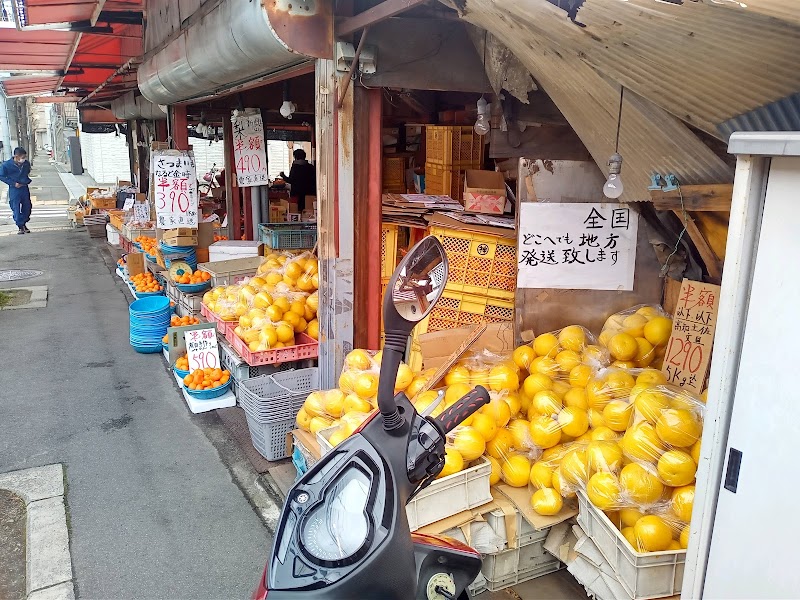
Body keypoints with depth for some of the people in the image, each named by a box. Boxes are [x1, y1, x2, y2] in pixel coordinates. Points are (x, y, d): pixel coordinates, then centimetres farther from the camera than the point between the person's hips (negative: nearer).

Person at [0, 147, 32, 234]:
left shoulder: (26, 164, -1)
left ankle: (24, 224, 29)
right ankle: (21, 227, 7)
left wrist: (27, 181, 2)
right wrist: (13, 183, -13)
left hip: (24, 189, 4)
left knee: (27, 207, 10)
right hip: (14, 190, -4)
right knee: (16, 209, -1)